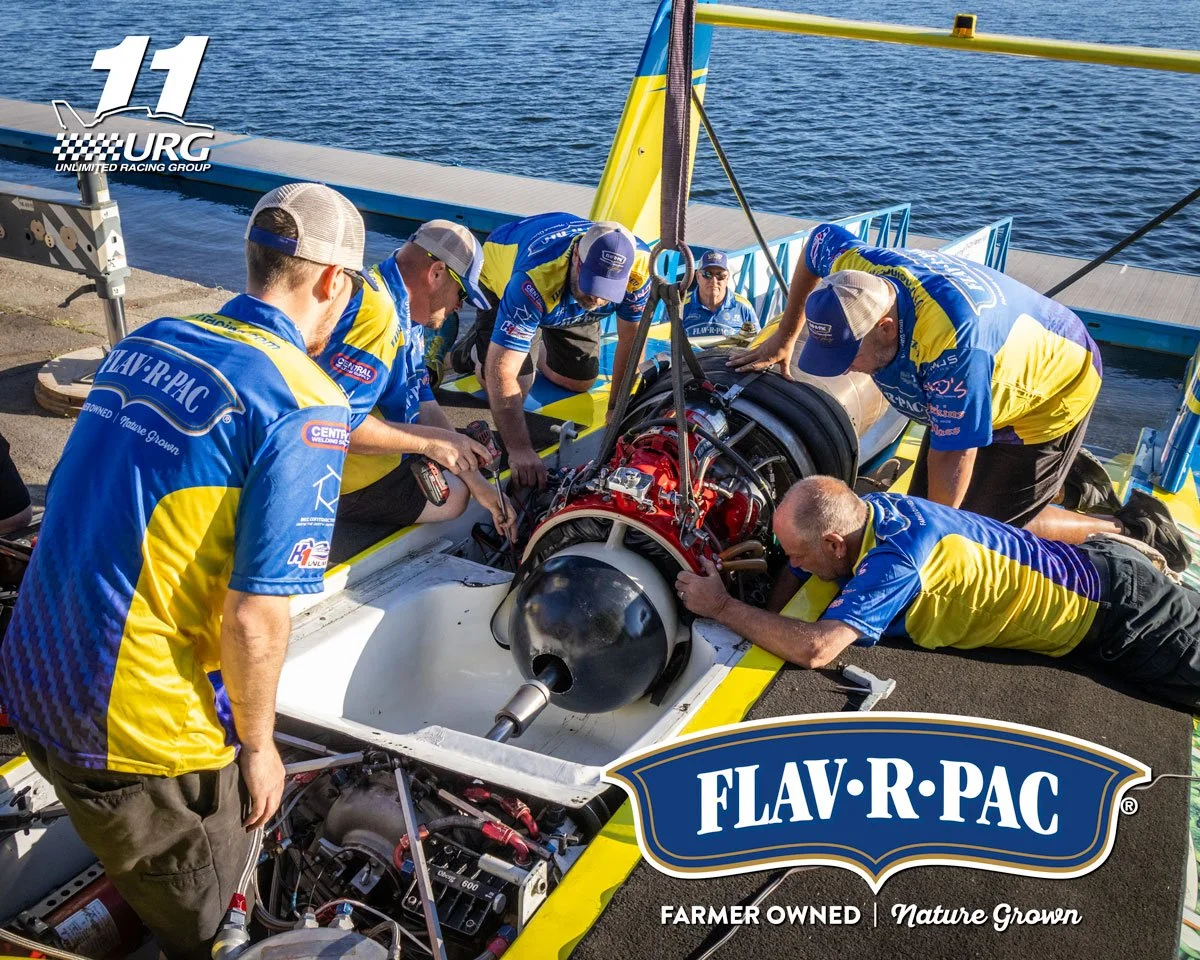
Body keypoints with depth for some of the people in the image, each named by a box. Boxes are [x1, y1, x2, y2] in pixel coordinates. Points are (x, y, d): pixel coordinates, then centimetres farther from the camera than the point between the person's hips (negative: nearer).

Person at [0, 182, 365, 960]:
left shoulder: (149, 340, 3)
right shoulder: (307, 406, -20)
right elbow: (254, 619, -21)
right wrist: (257, 745, -4)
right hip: (142, 736, -7)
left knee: (134, 877, 34)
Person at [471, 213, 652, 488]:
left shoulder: (639, 265, -38)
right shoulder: (535, 280, -49)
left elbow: (631, 336, -21)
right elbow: (501, 373, -47)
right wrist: (519, 450, -50)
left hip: (570, 300, 4)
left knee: (579, 382, 3)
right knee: (513, 387, -13)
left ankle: (543, 350, 33)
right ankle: (476, 345, 19)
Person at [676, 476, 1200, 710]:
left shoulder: (893, 561, -35)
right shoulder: (863, 509, -11)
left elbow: (814, 648, -41)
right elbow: (791, 583, 2)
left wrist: (722, 607, -33)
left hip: (1113, 609, -7)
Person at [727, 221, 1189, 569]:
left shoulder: (951, 339, -46)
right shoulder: (856, 269, -24)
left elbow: (952, 452, -37)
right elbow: (820, 238, 1)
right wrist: (784, 338, 2)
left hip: (1054, 385, -8)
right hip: (995, 381, 9)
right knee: (924, 502, 9)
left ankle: (1129, 530, 9)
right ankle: (1066, 475, 28)